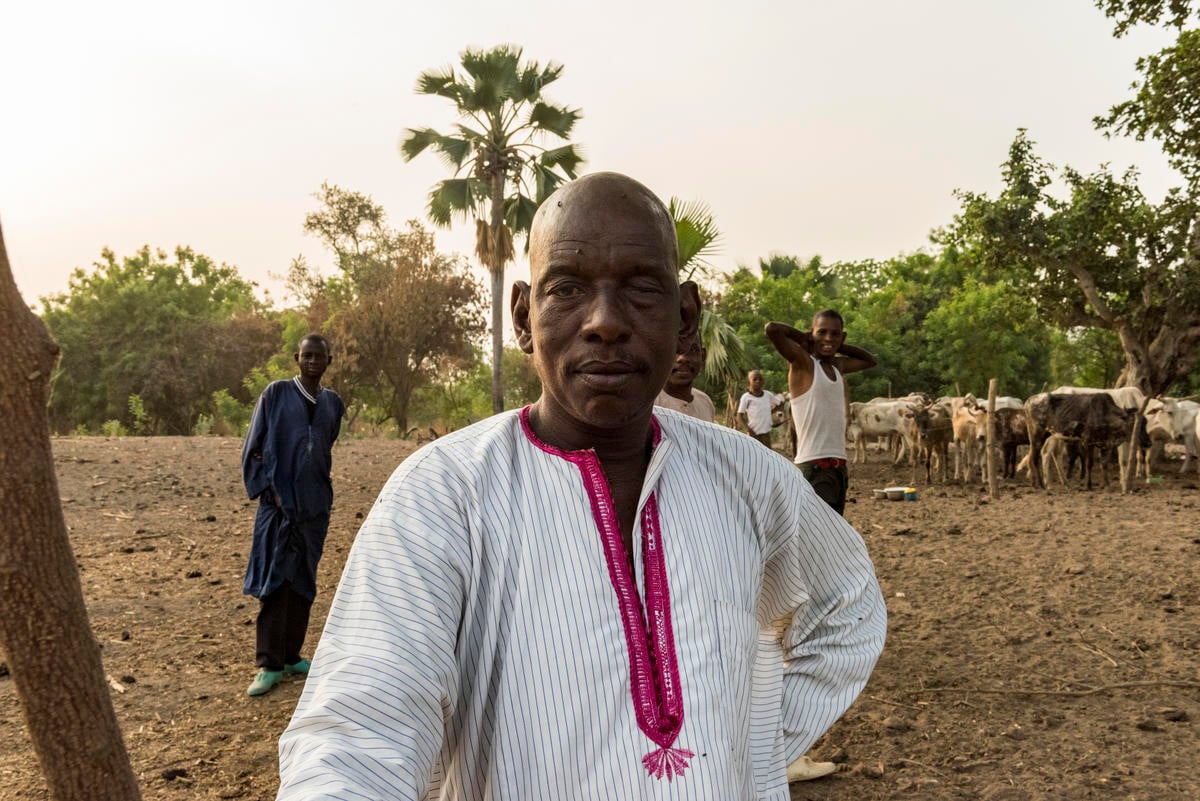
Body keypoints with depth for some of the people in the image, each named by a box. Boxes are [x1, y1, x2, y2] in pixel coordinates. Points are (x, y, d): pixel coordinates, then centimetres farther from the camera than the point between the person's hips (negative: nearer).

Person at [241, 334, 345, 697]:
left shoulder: (333, 403, 9)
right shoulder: (276, 393, -2)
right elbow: (254, 446, -2)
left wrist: (326, 491, 12)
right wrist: (268, 489, -10)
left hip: (315, 504, 4)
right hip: (280, 503, -4)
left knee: (304, 582, 9)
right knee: (274, 581, -4)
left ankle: (291, 655, 19)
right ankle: (269, 664, 1)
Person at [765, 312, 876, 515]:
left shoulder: (838, 366, 14)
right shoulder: (802, 362, -6)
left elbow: (869, 360, 33)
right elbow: (772, 329, -21)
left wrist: (839, 346, 17)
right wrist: (803, 337, -2)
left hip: (838, 467, 8)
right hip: (814, 467, -8)